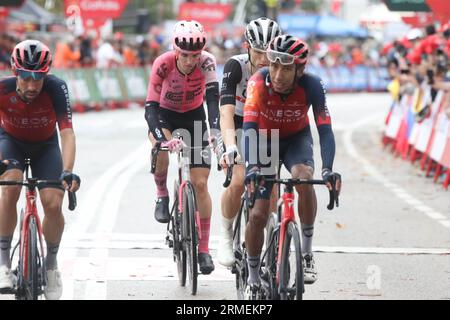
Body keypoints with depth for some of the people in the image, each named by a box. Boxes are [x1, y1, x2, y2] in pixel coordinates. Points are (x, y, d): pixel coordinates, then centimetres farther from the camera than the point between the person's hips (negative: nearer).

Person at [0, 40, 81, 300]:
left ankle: (52, 263, 12)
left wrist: (68, 172, -52)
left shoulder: (56, 88, -33)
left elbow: (67, 133, -38)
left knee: (53, 204, -16)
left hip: (45, 145, 0)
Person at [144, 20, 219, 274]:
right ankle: (162, 195, -3)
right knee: (161, 154, -35)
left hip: (194, 117, 1)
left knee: (200, 183, -5)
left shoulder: (207, 62, -27)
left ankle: (204, 248, 5)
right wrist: (163, 138, -49)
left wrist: (215, 130, -51)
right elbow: (151, 107, -33)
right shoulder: (163, 65, -30)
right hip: (164, 114, -1)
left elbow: (213, 98, -34)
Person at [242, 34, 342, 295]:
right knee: (258, 215, -7)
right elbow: (249, 128, -37)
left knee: (303, 178, -33)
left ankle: (307, 252, -16)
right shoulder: (258, 83, -31)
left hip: (297, 139, 0)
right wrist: (252, 167, -52)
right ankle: (253, 278, 13)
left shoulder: (312, 86, -28)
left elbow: (325, 130, -31)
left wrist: (328, 169, -46)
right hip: (264, 140, 0)